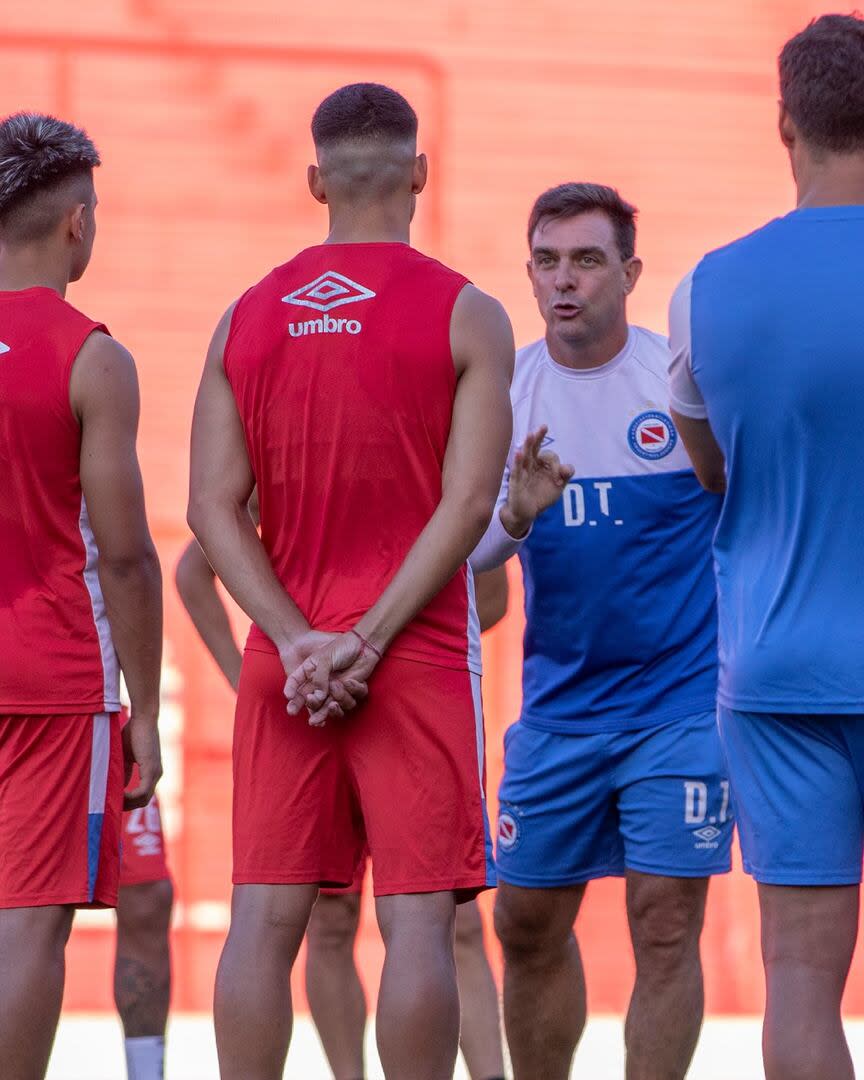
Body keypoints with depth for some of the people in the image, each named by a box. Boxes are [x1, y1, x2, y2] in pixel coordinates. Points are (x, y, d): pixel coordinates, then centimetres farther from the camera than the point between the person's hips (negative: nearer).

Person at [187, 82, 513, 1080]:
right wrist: (367, 645, -12)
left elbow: (213, 504, 0)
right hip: (420, 652, -3)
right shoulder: (465, 315, -2)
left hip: (286, 660, 3)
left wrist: (298, 642, -6)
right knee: (418, 916, -3)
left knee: (264, 914, 3)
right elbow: (469, 503, -11)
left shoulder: (247, 316, 8)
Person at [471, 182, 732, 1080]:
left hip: (679, 702, -4)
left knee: (665, 925, -7)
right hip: (557, 705, 4)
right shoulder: (506, 390, 3)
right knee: (528, 925, 9)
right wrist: (512, 519, -23)